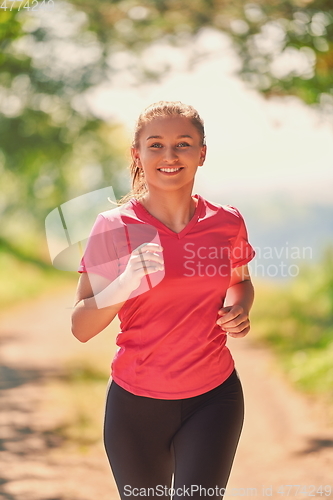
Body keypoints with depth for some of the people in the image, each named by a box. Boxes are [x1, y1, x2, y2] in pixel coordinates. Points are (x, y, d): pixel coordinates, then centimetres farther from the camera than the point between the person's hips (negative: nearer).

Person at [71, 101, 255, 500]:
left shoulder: (226, 222, -2)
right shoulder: (114, 227, -9)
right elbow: (81, 328, -10)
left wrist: (238, 311, -3)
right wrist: (125, 285, -27)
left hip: (213, 397, 1)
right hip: (136, 403, 0)